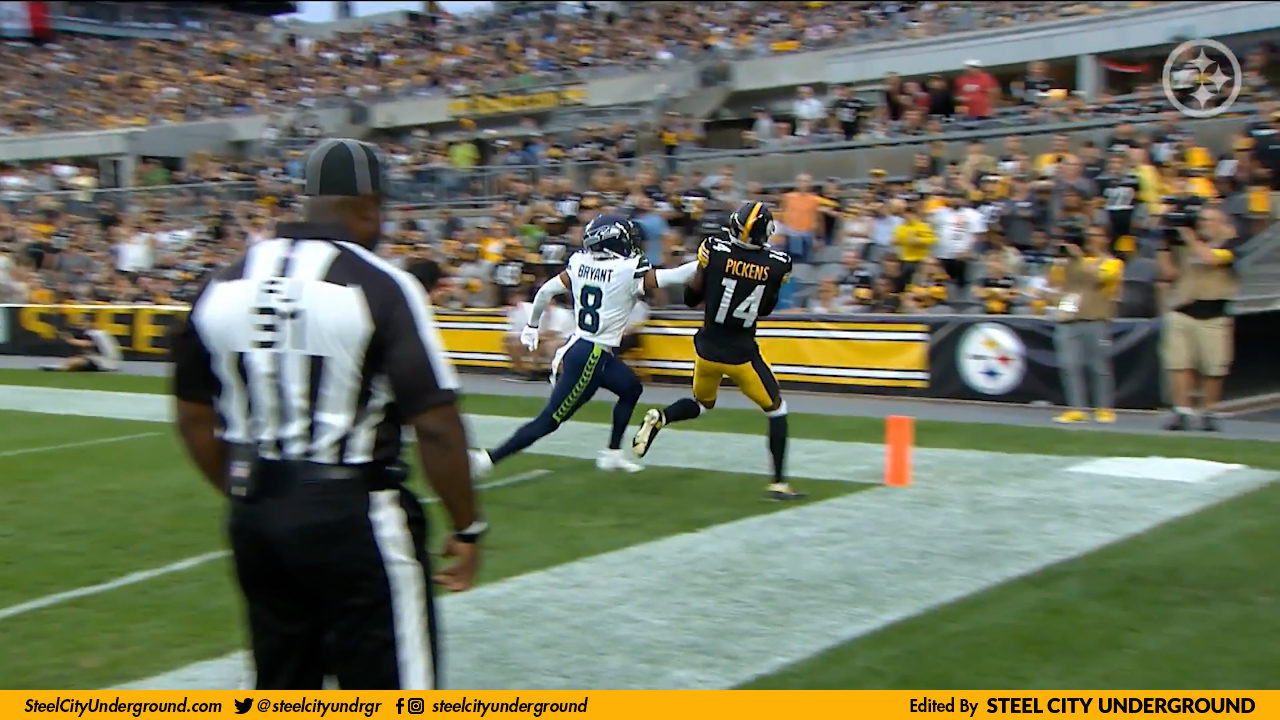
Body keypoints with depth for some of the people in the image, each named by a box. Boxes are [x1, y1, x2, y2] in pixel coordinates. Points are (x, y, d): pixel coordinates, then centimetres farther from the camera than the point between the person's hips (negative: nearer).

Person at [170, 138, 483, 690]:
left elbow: (194, 417, 11)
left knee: (281, 683, 20)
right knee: (388, 686, 5)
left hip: (256, 518, 6)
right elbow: (435, 425, -16)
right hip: (351, 514, -6)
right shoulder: (379, 286, -13)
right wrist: (466, 527, -5)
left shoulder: (224, 285, 4)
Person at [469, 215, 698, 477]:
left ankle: (612, 455, 29)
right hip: (590, 358, -8)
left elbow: (545, 291, 8)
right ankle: (488, 458, -6)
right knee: (550, 420, -4)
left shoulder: (580, 264, 4)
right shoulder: (629, 271, -14)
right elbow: (672, 277, -11)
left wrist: (532, 325, 22)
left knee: (631, 389, 25)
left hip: (576, 346, 9)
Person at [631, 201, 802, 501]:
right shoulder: (777, 264, -10)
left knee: (702, 403, 29)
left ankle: (659, 418, 1)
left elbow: (690, 298, -2)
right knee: (776, 411, 16)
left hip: (707, 349, 2)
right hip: (742, 355, -2)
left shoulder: (714, 250, -12)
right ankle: (779, 483, 11)